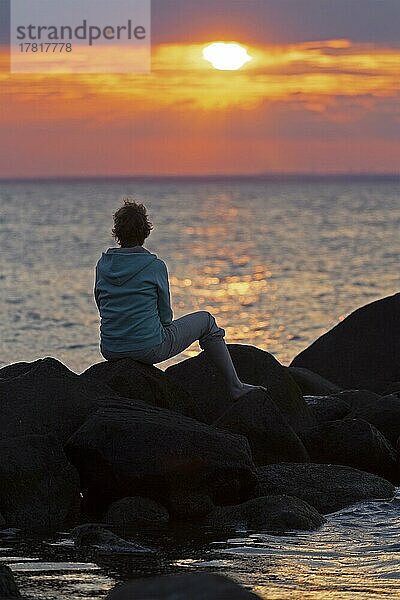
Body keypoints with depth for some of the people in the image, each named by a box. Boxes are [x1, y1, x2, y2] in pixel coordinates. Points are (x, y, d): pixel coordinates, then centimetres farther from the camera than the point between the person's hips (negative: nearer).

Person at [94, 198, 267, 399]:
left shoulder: (102, 264, 2)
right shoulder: (155, 266, -11)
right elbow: (165, 314, -2)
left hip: (110, 351, 5)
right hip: (149, 349, -5)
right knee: (206, 320, 19)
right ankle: (235, 387, 23)